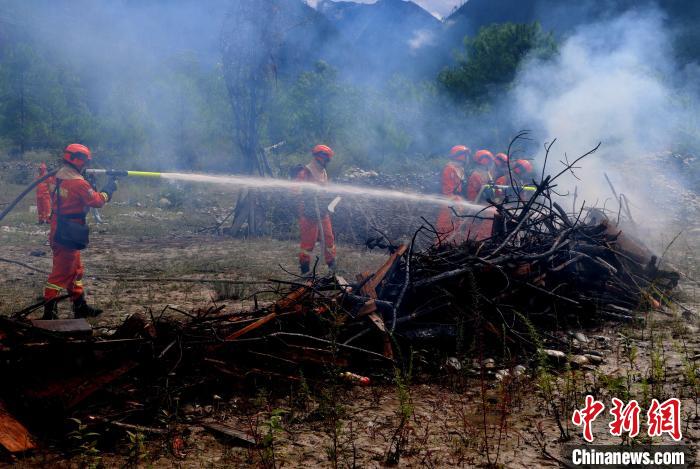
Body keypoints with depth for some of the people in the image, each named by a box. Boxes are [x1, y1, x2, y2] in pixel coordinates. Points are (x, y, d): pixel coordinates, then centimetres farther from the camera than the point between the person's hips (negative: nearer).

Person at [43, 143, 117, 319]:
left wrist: (89, 184, 7)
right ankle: (49, 312, 0)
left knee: (75, 270, 17)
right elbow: (97, 200, -14)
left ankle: (80, 306, 26)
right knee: (61, 273, -4)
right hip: (68, 235, -10)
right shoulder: (77, 182, -19)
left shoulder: (58, 176, 9)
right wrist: (109, 188, 0)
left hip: (59, 231, 10)